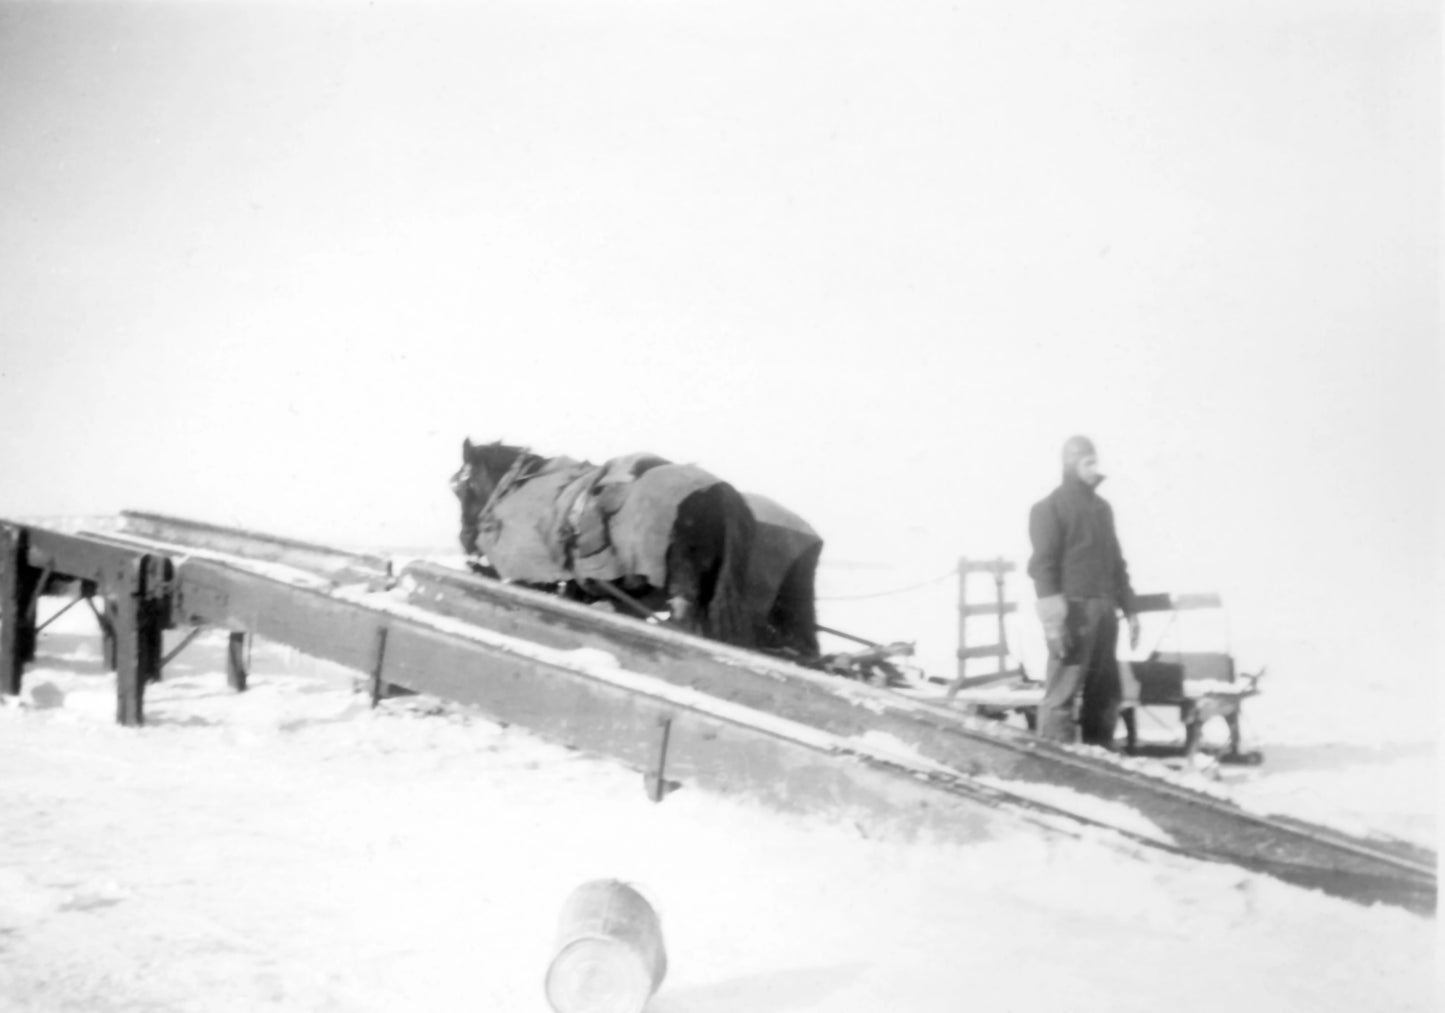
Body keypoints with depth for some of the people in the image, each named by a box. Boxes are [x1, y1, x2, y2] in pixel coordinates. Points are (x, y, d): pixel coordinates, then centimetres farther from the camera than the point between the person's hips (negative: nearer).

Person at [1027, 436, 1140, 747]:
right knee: (1062, 696, -11)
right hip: (1072, 609, -8)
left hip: (1103, 610, 8)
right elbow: (1042, 565, -10)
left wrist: (1129, 609, 18)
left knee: (1104, 695, 10)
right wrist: (1053, 620, -19)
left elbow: (1117, 562, 24)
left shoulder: (1102, 507, 21)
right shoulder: (1050, 507, -2)